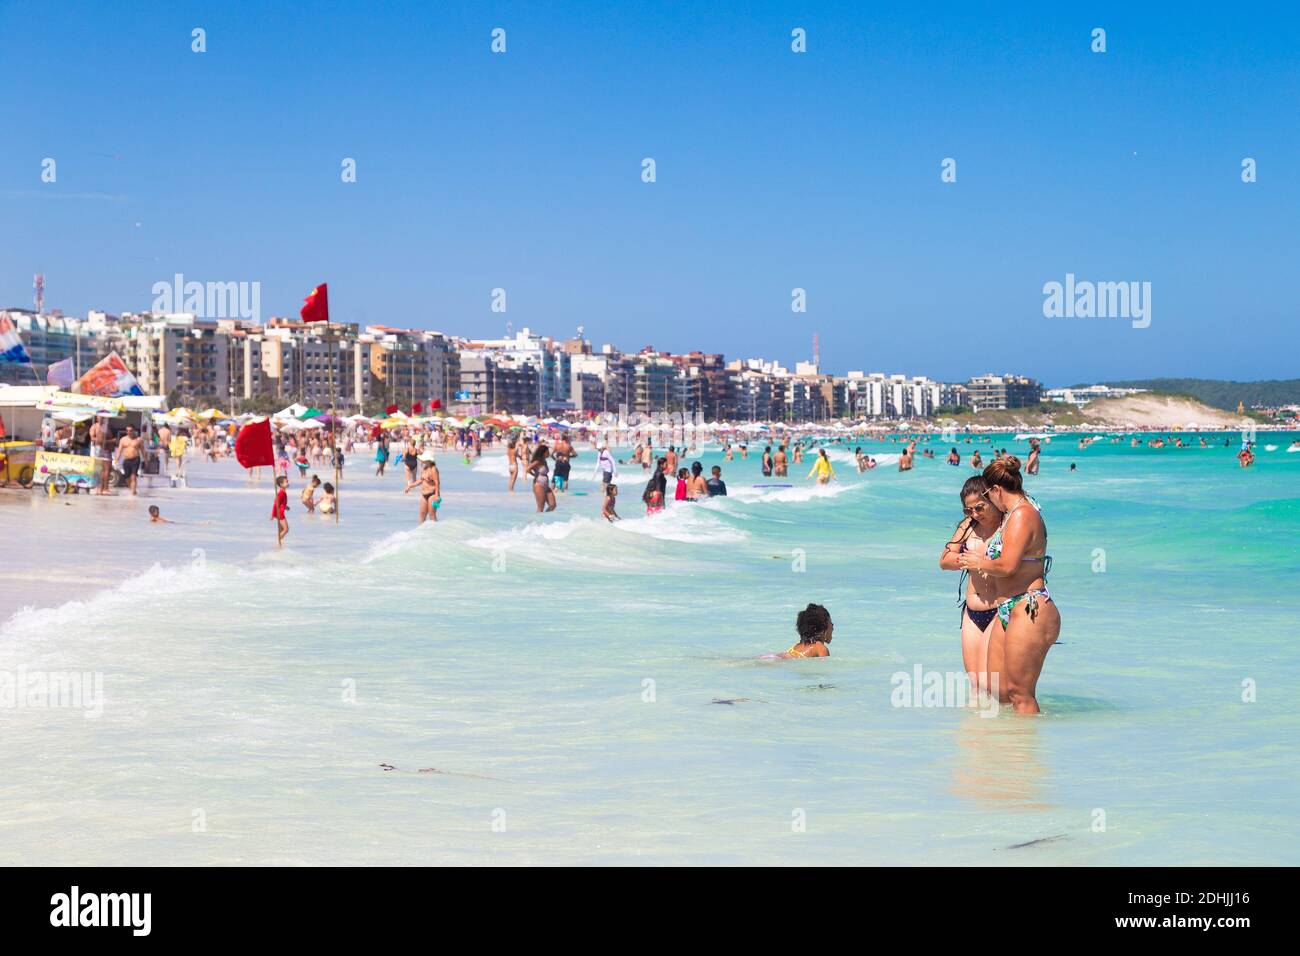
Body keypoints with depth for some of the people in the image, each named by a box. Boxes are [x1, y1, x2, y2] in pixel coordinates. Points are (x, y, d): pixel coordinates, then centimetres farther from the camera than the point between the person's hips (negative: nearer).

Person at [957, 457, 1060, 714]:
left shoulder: (1023, 515, -13)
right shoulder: (1012, 514, 18)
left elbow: (1007, 566, -21)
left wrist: (979, 563, -6)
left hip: (1029, 612, -10)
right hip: (1007, 611, 10)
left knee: (1019, 693, -6)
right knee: (997, 690, 9)